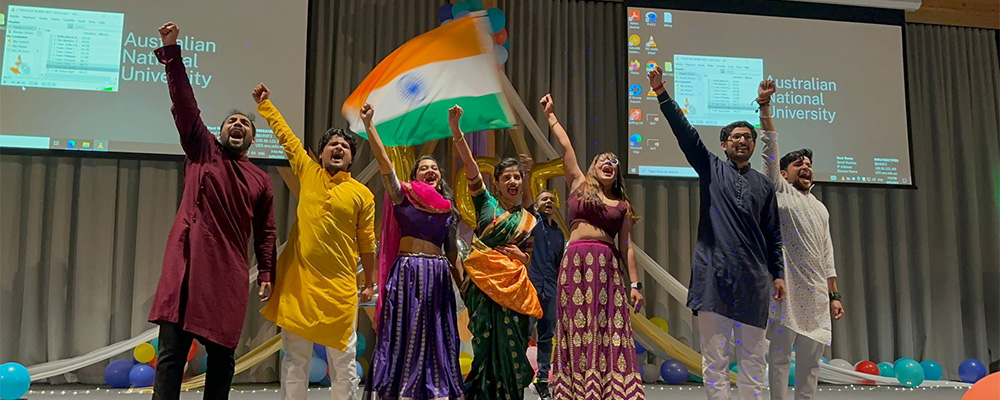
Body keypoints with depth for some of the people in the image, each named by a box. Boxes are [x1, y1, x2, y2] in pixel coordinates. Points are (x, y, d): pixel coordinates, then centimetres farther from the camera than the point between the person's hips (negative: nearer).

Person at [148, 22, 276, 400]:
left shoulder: (260, 180, 16)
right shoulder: (202, 150, 12)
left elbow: (265, 232, 16)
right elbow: (185, 103, 3)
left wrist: (266, 274, 7)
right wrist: (171, 52, -3)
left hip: (230, 272, 2)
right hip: (188, 263, -2)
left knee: (222, 353, 4)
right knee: (172, 349, -6)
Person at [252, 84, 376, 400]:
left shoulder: (362, 194, 2)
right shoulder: (308, 173, 7)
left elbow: (366, 242, 6)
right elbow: (285, 135, 15)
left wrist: (369, 282, 9)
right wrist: (264, 105, 20)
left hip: (339, 285, -1)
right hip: (298, 278, 2)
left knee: (343, 359, 5)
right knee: (295, 357, 7)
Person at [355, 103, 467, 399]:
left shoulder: (448, 208, 14)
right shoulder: (404, 195, 5)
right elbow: (384, 163, -7)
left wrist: (465, 288, 16)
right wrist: (368, 125, -13)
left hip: (439, 277, 3)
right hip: (408, 273, -3)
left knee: (437, 340, 4)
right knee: (405, 336, -3)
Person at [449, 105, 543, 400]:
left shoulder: (530, 220, 12)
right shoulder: (486, 203, 6)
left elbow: (532, 260, 18)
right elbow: (470, 167, -8)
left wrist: (521, 257, -6)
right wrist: (456, 131, -20)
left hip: (513, 289, 2)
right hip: (483, 285, -2)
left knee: (510, 348, -1)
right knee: (487, 346, -3)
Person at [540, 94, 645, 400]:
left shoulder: (623, 205, 15)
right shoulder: (579, 185, 14)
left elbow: (627, 248, 10)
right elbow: (566, 146, 14)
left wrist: (635, 285, 4)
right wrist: (551, 116, 19)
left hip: (609, 267, 1)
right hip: (576, 263, -1)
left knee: (610, 332, -5)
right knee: (579, 332, -3)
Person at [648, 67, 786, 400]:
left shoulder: (763, 184, 17)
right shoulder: (712, 168, 11)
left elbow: (773, 234, 16)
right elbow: (685, 133, -1)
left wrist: (778, 274, 9)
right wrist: (662, 94, -11)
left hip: (753, 276, 2)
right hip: (713, 270, -2)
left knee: (753, 356, 5)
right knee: (714, 354, -1)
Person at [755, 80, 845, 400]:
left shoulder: (821, 209, 22)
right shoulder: (779, 190, 7)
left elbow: (827, 254, 19)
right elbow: (770, 148, -4)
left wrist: (834, 295, 13)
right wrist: (765, 107, -12)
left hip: (816, 293, 6)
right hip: (786, 287, -6)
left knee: (810, 359, 7)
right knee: (779, 356, -4)